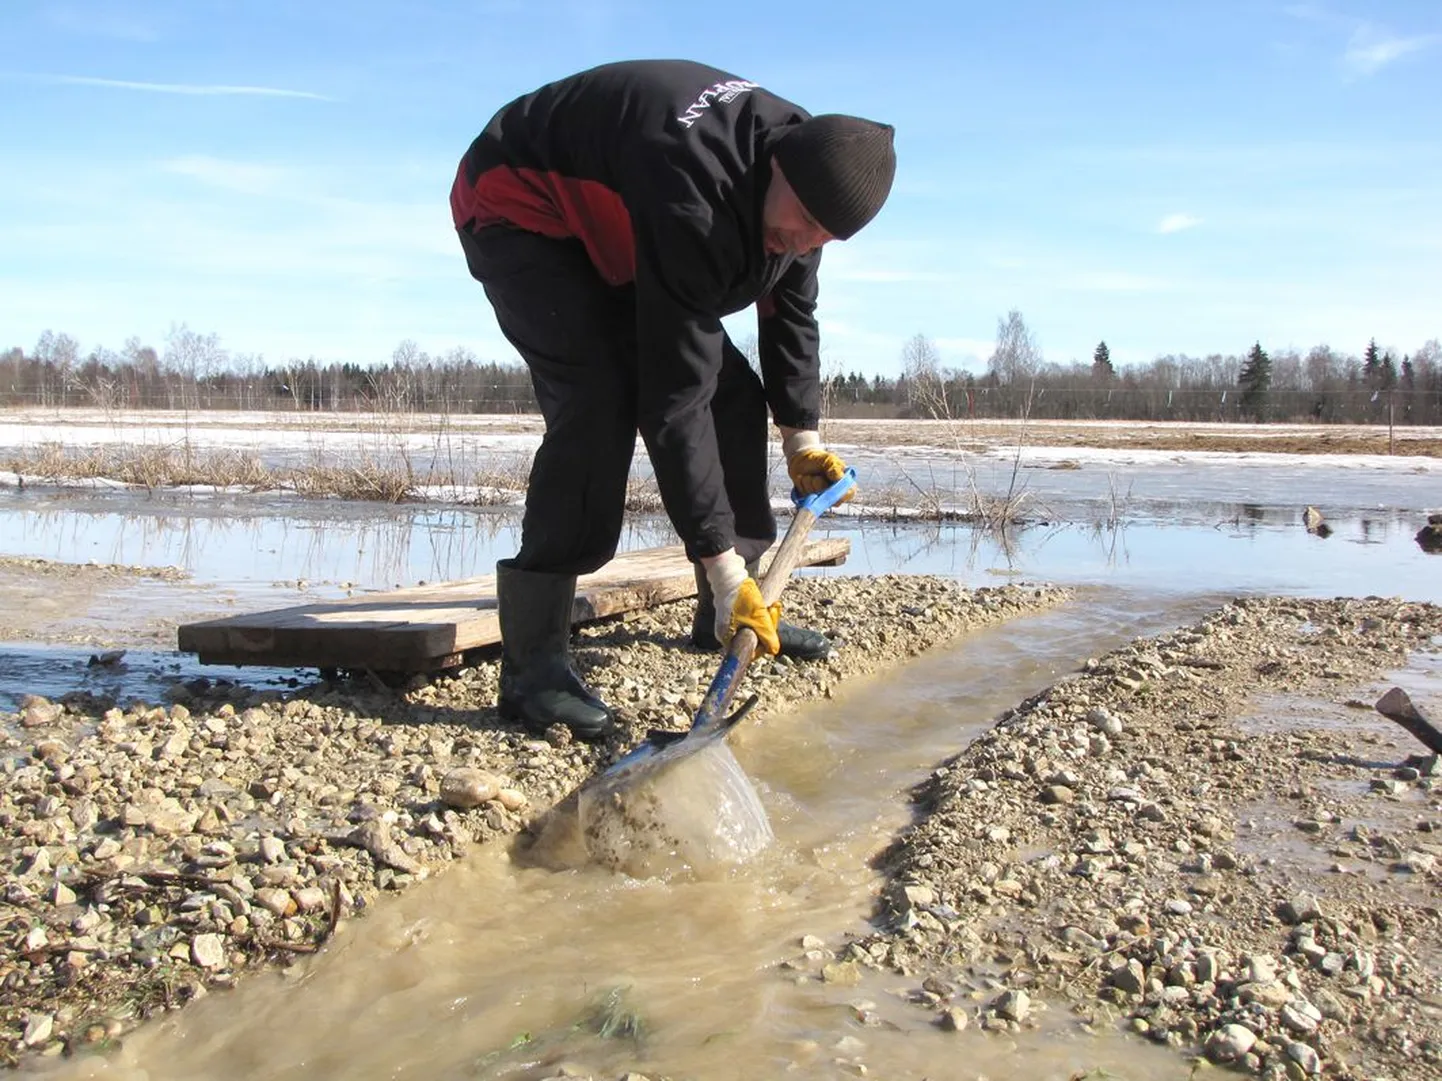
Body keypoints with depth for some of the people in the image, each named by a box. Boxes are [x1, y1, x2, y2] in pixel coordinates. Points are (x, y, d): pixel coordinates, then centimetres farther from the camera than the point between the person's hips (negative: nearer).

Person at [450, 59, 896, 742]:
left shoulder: (807, 172, -12)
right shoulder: (691, 201, -40)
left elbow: (790, 310, 5)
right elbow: (674, 396, -40)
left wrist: (802, 435, 0)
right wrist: (722, 564, -37)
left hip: (611, 235, 9)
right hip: (518, 204, -9)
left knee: (730, 387, 0)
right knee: (600, 399, -29)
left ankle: (727, 614, 15)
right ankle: (532, 663, -26)